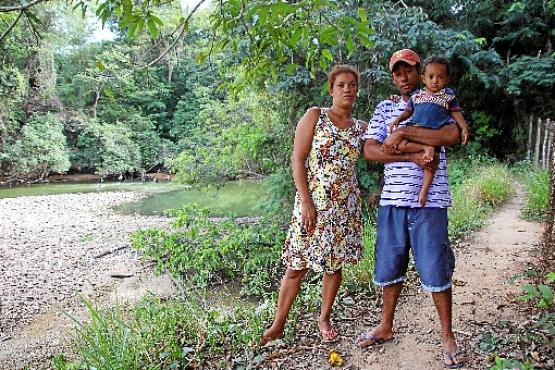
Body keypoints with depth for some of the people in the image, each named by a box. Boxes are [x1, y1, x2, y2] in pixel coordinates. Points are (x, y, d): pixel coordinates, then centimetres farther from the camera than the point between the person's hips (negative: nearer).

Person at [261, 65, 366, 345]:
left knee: (335, 263, 11)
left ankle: (324, 318, 29)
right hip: (312, 202, -4)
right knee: (297, 264, 1)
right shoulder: (314, 116, -2)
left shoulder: (360, 128, 11)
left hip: (345, 205, 4)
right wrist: (306, 202, -14)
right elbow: (297, 160, -8)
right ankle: (278, 324, 15)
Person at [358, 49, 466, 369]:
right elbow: (370, 150, -1)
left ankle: (448, 336, 19)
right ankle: (386, 327, 29)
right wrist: (412, 157, -13)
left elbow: (453, 135, -16)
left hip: (429, 200, -3)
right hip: (392, 199, 3)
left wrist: (404, 132, -16)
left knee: (435, 270, 1)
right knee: (389, 267, 12)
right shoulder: (385, 108, 12)